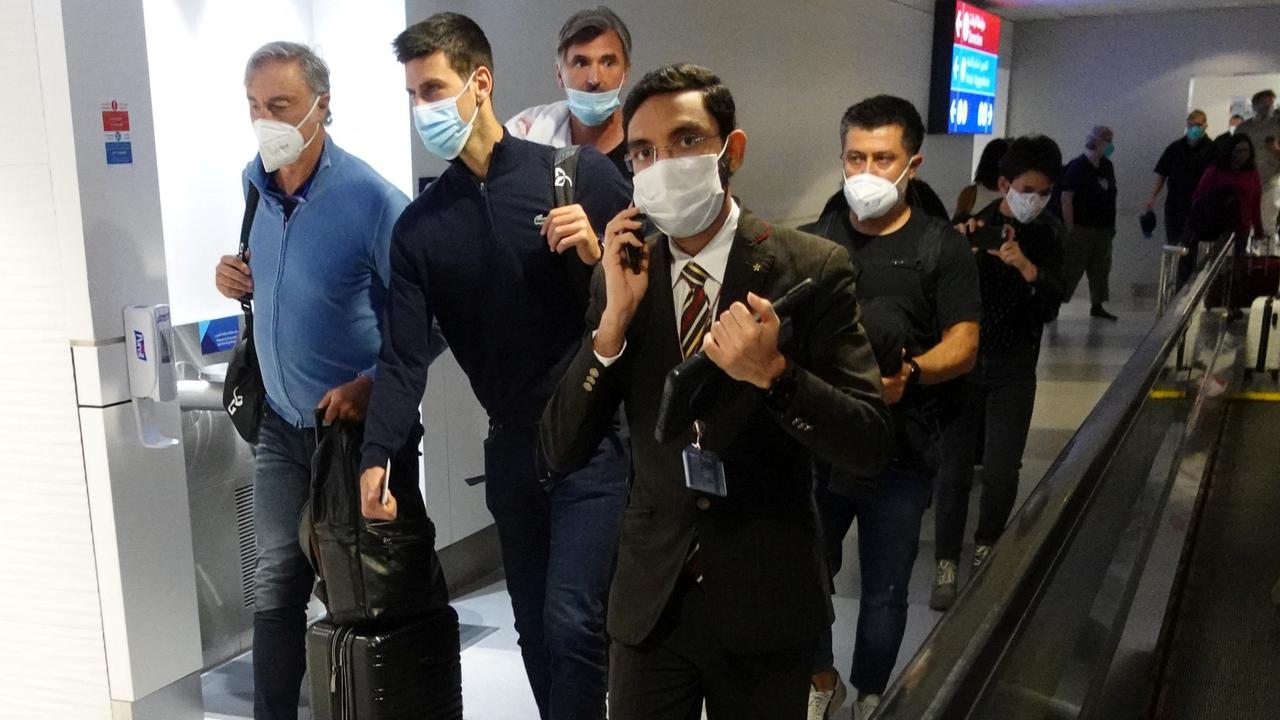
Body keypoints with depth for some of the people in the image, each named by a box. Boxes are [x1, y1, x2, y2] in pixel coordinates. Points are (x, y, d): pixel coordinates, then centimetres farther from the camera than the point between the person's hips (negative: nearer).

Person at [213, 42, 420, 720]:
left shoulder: (370, 199, -20)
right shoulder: (255, 182, 1)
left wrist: (372, 384, -25)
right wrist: (240, 276, -2)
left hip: (362, 425, -5)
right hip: (283, 423, 5)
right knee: (274, 587, 10)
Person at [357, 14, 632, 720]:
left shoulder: (581, 173, -7)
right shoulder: (419, 226, 2)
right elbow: (403, 357, -4)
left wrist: (597, 253, -22)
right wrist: (377, 456, -17)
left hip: (597, 438, -4)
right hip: (511, 448, 4)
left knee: (571, 621, -10)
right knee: (535, 627, 15)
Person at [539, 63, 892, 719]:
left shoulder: (813, 268, -10)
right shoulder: (622, 274, -2)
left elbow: (869, 446, -11)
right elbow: (562, 451, -5)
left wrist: (772, 373, -27)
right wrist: (615, 319, -17)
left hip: (765, 604, -1)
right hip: (650, 599, 2)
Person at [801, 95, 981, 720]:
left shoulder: (941, 248, -1)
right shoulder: (812, 241, 7)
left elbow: (963, 344, -6)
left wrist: (911, 373, -26)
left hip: (900, 455, -2)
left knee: (884, 591, 11)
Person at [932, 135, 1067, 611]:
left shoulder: (1048, 236, 1)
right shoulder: (973, 226, -5)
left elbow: (1049, 308, -8)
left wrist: (1027, 268, -27)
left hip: (1014, 371, 1)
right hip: (962, 361, -1)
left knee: (1001, 472, -1)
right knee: (954, 468, 0)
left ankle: (986, 545, 25)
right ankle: (947, 564, 12)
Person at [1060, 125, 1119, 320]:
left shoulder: (1107, 166, 10)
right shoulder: (1077, 167, -12)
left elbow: (1110, 196, 18)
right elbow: (1066, 199, -16)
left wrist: (1111, 225, 15)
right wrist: (1070, 229, -19)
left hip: (1103, 230, 7)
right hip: (1081, 229, -7)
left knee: (1101, 269, 13)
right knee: (1071, 269, -5)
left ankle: (1097, 306, 23)